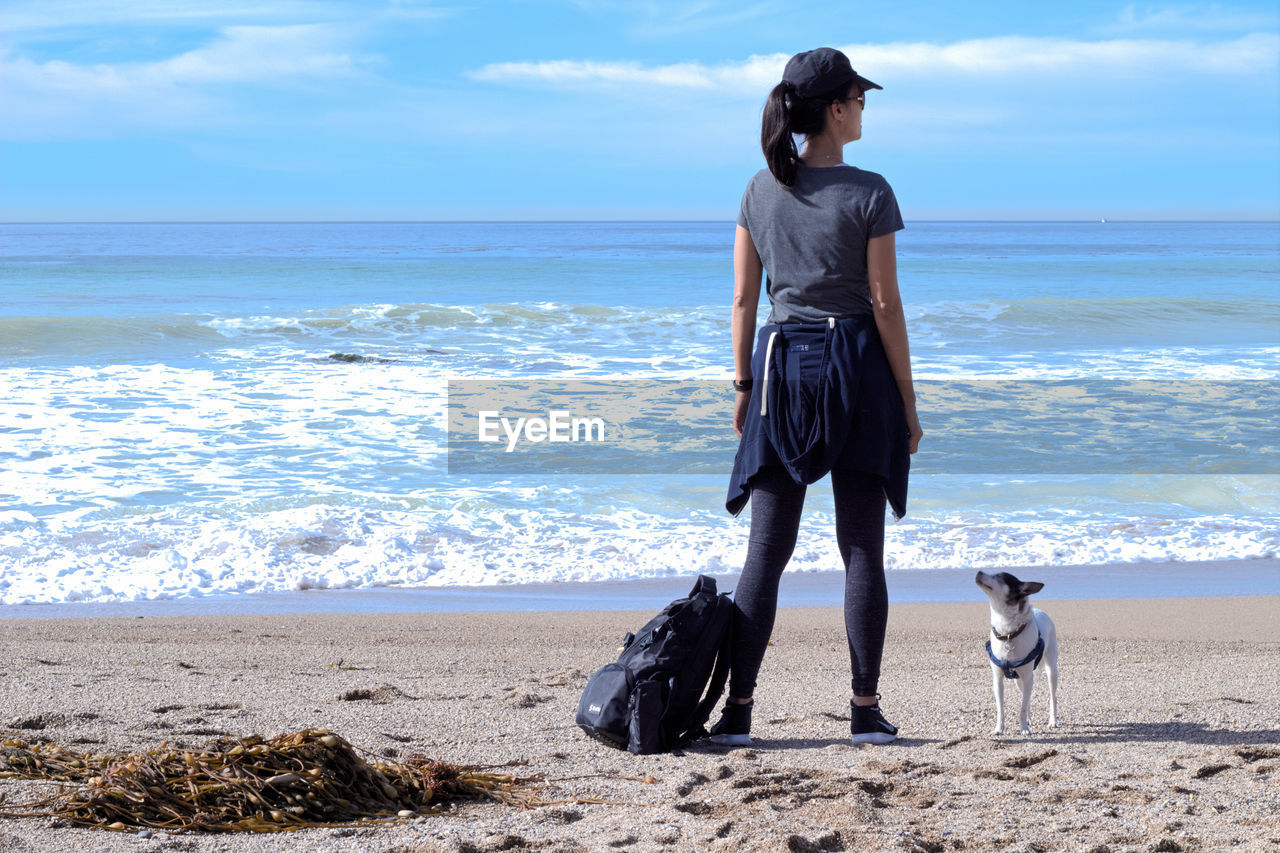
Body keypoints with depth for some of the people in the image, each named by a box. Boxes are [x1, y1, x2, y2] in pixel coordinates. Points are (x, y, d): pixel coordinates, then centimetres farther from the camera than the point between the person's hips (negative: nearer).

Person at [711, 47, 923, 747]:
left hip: (780, 365, 3)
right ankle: (866, 711, 6)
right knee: (861, 550, 4)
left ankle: (738, 710, 2)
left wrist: (742, 386, 15)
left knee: (767, 550, 6)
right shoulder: (868, 194, -8)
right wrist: (907, 402, -1)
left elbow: (743, 300, 6)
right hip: (856, 368, -3)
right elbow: (885, 304, -8)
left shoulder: (761, 190, 4)